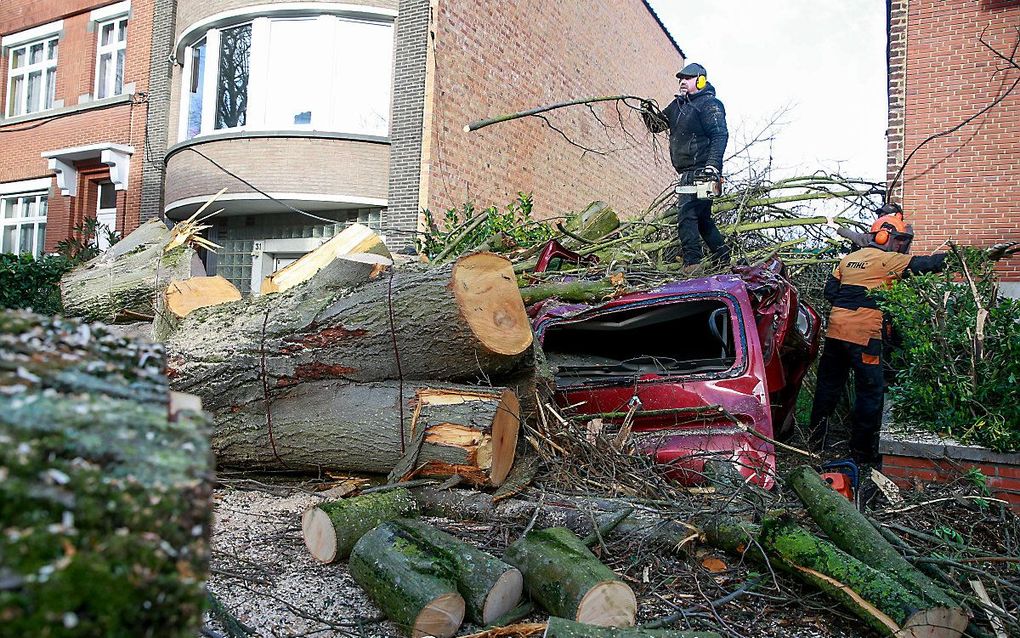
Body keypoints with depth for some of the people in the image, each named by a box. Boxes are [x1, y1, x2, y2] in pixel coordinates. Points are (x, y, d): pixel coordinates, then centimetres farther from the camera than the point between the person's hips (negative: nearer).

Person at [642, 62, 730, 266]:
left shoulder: (710, 104, -5)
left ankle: (692, 264, -19)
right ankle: (723, 259, 24)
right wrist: (649, 112, -1)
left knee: (686, 215, -17)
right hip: (688, 173, 10)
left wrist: (713, 165, -28)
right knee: (702, 218, 15)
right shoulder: (678, 105, 20)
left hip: (701, 171, -10)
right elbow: (657, 125, 21)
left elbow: (720, 136, -15)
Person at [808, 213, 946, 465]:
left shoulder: (849, 258, 16)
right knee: (871, 392, 2)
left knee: (829, 384, 15)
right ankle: (862, 450, 7)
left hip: (836, 330, 7)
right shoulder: (887, 260, -3)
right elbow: (923, 264, -7)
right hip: (863, 334, -7)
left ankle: (816, 438, 23)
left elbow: (830, 290, 15)